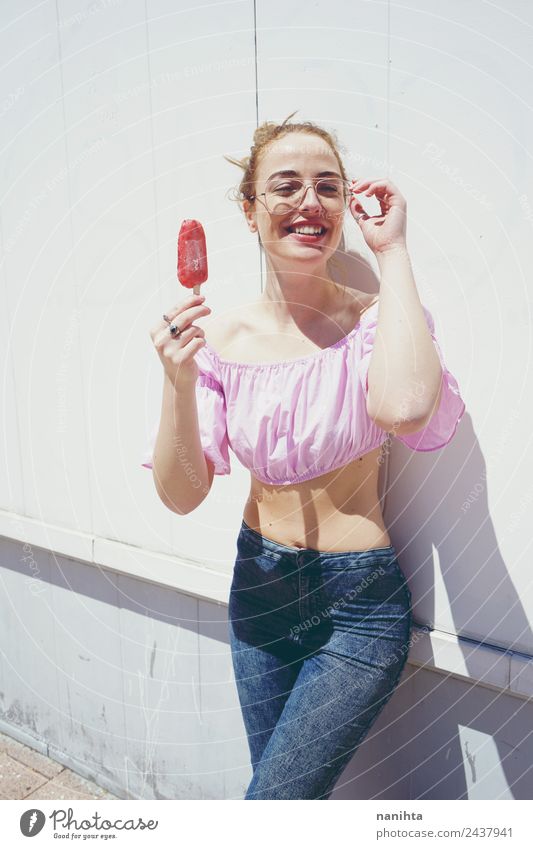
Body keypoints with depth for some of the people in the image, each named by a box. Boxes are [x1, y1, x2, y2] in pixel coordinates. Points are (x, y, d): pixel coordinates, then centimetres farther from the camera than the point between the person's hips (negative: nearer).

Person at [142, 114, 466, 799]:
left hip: (358, 608, -3)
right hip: (258, 589, 4)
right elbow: (181, 496, -8)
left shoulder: (376, 321, -13)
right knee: (284, 787, 22)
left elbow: (403, 406, -38)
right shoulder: (220, 339, -5)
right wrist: (179, 383, -25)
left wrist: (391, 250, -25)